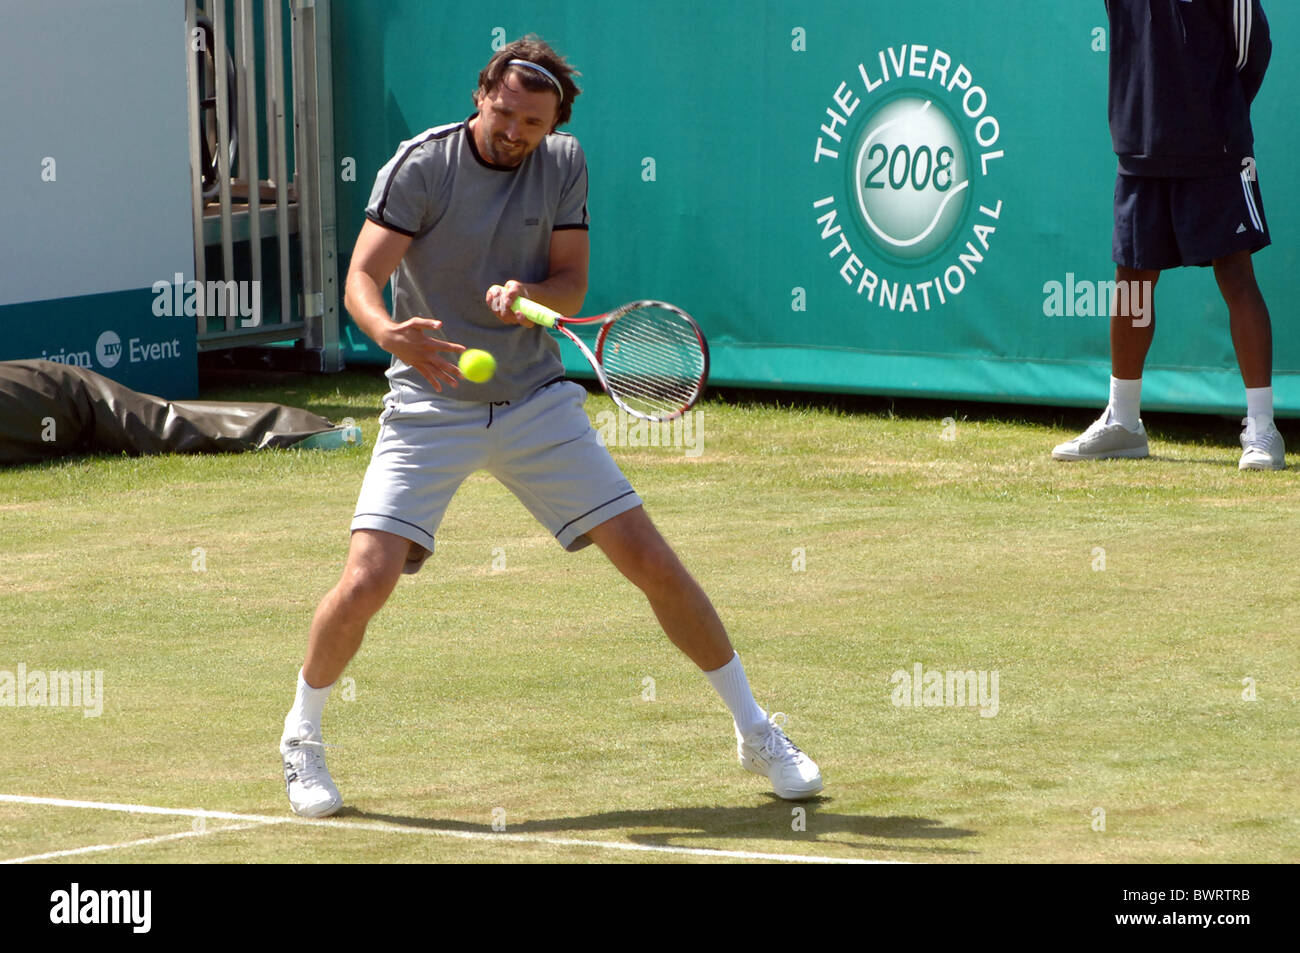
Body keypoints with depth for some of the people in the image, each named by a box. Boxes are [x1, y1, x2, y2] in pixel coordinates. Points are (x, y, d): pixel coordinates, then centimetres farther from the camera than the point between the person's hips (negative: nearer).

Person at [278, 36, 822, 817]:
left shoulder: (564, 165, -1)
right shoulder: (422, 166, -12)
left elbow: (572, 286, -1)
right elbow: (362, 279, -18)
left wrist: (526, 294, -24)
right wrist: (391, 332, -40)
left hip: (537, 402, 3)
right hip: (432, 407, -3)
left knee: (652, 562, -2)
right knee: (365, 584, -17)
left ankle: (756, 733, 14)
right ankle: (302, 737, 10)